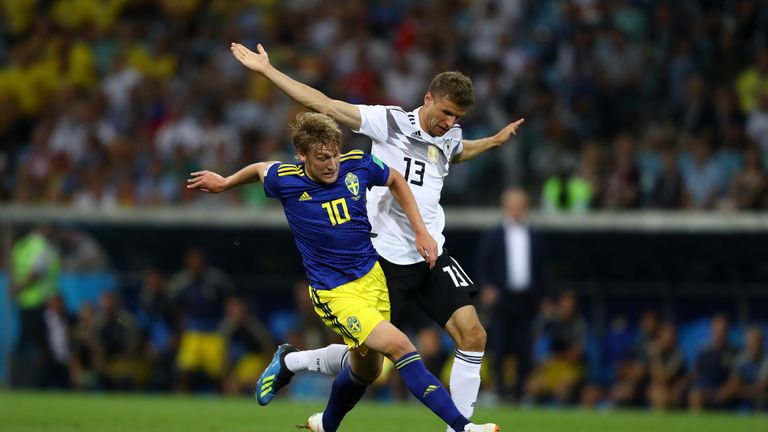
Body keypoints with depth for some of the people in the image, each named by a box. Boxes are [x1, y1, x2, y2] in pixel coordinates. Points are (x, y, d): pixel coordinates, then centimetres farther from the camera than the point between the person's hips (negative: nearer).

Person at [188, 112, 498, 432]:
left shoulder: (357, 165, -8)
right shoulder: (284, 180, -14)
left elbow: (395, 181, 13)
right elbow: (260, 169, 10)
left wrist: (421, 231, 8)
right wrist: (224, 183, 28)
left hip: (373, 277, 5)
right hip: (335, 294, -5)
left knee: (365, 370, 18)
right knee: (399, 346, -23)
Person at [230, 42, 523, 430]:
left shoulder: (448, 138, 10)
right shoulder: (390, 122, -8)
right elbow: (326, 106, -10)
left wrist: (495, 140, 29)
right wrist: (265, 69, -13)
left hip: (432, 258, 5)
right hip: (386, 259, -5)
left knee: (473, 336, -12)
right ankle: (291, 362, 28)